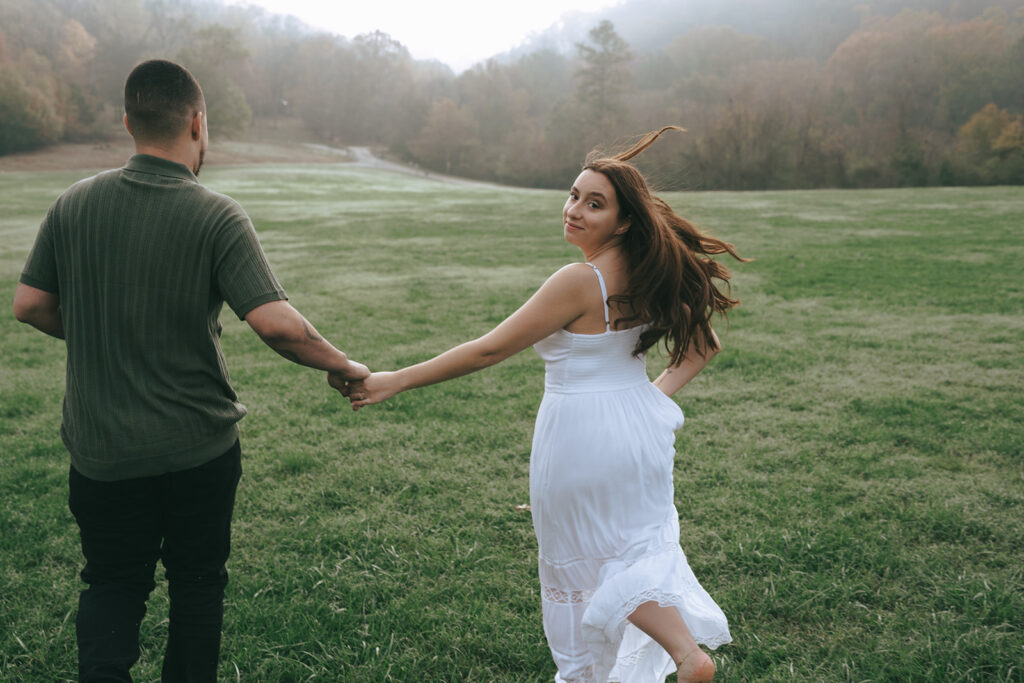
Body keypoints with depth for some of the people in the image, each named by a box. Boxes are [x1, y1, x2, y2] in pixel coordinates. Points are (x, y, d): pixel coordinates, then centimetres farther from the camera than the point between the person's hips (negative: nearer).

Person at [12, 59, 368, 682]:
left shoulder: (74, 205, -3)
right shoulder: (216, 217, -16)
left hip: (101, 448, 3)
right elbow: (277, 325, -24)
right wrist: (345, 366, -8)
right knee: (198, 583, 18)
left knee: (113, 584, 18)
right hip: (198, 446, -2)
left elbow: (31, 305, 3)